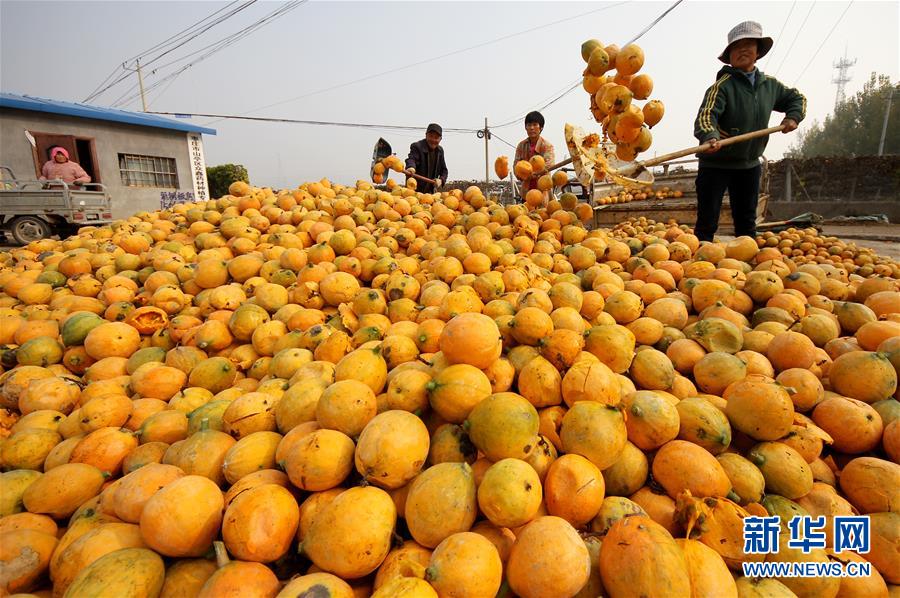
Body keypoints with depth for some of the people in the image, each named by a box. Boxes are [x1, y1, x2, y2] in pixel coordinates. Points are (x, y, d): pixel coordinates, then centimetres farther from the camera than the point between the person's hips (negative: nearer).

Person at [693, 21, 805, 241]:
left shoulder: (770, 84, 8)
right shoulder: (724, 84, -12)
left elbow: (797, 97, 24)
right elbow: (706, 115, -28)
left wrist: (793, 117, 4)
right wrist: (710, 137, -47)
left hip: (749, 165, 6)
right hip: (716, 163, -6)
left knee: (747, 221, 14)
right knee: (707, 222, -6)